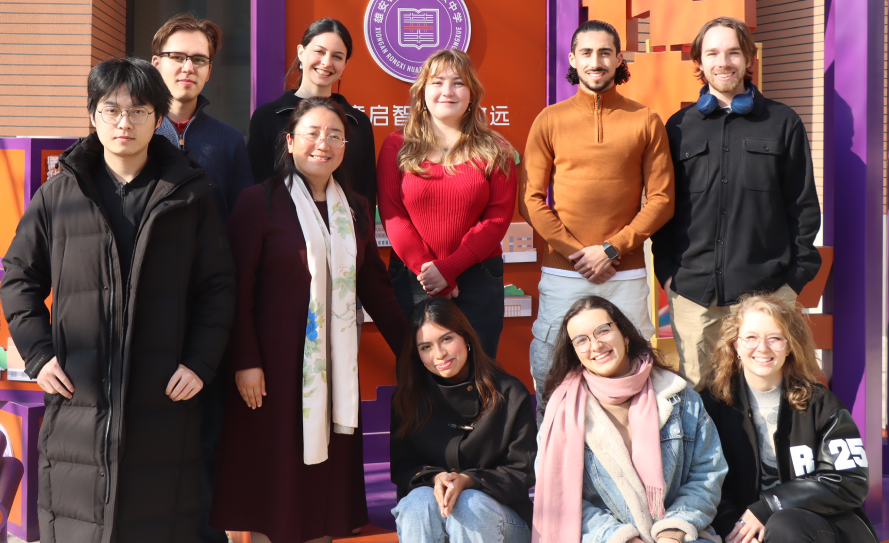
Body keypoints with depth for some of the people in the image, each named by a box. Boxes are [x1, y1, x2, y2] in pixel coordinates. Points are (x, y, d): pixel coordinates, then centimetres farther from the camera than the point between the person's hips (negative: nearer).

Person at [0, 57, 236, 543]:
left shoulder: (188, 196, 5)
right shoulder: (58, 196, 6)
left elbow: (217, 286, 6)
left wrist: (201, 363, -2)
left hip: (163, 403, 0)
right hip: (77, 400, 1)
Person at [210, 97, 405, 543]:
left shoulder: (355, 209, 12)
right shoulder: (260, 202, -4)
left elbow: (375, 285, 15)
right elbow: (239, 288, -7)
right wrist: (245, 362, -12)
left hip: (336, 367, 5)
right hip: (276, 365, -5)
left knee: (328, 473, 9)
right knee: (273, 477, 1)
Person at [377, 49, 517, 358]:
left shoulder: (495, 151, 5)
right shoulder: (397, 147, 5)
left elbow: (498, 217, -2)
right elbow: (391, 214, -1)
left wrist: (448, 268, -12)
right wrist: (427, 270, -12)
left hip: (477, 281, 0)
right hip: (411, 281, 0)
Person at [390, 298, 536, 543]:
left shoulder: (510, 394, -3)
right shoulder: (407, 398, 3)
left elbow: (524, 472, -5)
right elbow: (400, 467, 4)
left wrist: (468, 481, -22)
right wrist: (433, 478, -19)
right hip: (422, 517, 1)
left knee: (469, 505, -34)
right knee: (420, 501, -32)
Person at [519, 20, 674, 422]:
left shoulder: (646, 122, 6)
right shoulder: (550, 121, 6)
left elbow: (661, 199, 3)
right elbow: (530, 199, 3)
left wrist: (611, 250, -8)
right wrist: (577, 253, -8)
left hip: (626, 275, 0)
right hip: (562, 274, 0)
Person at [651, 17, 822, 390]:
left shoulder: (783, 123, 8)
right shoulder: (679, 127, 12)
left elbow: (804, 205, 8)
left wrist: (798, 273, 2)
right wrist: (666, 269, 4)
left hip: (767, 288, -1)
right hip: (693, 290, 1)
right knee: (694, 389, 4)